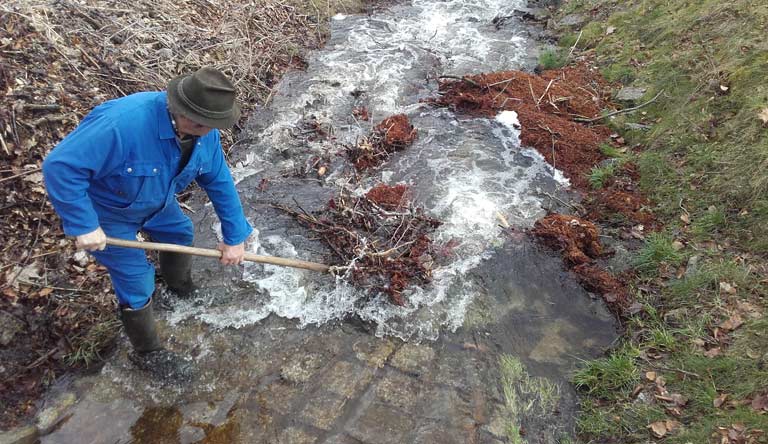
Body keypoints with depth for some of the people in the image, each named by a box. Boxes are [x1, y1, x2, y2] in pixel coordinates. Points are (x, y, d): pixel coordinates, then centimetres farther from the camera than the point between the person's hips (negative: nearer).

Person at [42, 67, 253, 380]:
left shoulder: (204, 132, -20)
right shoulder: (122, 123, -43)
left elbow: (219, 182, -10)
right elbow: (60, 167, -39)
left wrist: (234, 237, -7)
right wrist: (84, 226, -36)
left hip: (154, 201, 7)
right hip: (107, 213, -6)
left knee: (181, 233, 25)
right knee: (137, 284, -1)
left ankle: (179, 285, 59)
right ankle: (147, 354, 24)